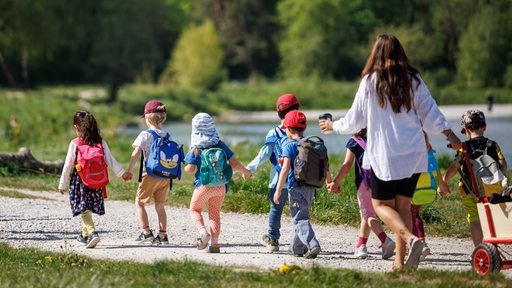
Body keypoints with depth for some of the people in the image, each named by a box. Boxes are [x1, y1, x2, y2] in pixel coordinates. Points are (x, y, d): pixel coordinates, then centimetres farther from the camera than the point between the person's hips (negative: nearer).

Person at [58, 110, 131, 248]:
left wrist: (62, 184, 4)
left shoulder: (75, 144, -7)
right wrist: (122, 173, 11)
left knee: (84, 209, -5)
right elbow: (110, 160, 2)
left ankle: (92, 233, -26)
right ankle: (85, 235, 33)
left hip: (80, 180, -4)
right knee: (89, 208, 19)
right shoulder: (101, 143, 1)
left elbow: (68, 165, -3)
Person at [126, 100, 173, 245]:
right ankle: (162, 235, 8)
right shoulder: (167, 136, 8)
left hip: (150, 175, -5)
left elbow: (136, 153, -14)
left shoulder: (145, 134, -6)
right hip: (166, 176, 5)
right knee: (160, 206, 12)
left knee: (139, 203, 9)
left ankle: (146, 232, -1)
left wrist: (129, 170, -11)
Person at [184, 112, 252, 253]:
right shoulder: (220, 145, 1)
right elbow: (234, 163, 0)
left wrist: (185, 168, 14)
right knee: (215, 214, 13)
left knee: (195, 209, 16)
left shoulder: (196, 149, -7)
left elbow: (190, 169, -9)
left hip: (204, 184, -3)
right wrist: (245, 171, 17)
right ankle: (214, 244, 9)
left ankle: (202, 231, -10)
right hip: (220, 186, 3)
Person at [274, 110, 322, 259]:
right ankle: (296, 247, 29)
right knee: (301, 216, 20)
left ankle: (312, 245, -27)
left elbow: (285, 169, -16)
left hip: (296, 187, -7)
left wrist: (278, 190, -15)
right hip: (310, 187, 7)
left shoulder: (289, 146, -8)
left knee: (300, 219, -9)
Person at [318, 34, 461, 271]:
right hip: (414, 154, 4)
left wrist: (333, 126, 21)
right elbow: (431, 114, 6)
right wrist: (451, 137, 19)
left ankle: (410, 238, -22)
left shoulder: (370, 82, -5)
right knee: (402, 205, 11)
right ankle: (399, 262, 6)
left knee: (381, 204, 5)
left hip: (385, 155, -4)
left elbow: (355, 121, 2)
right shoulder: (413, 80, 2)